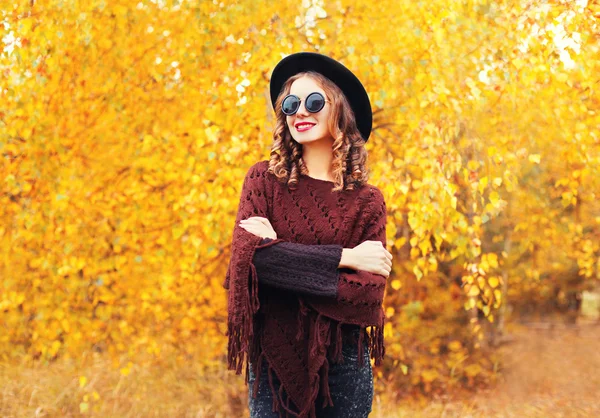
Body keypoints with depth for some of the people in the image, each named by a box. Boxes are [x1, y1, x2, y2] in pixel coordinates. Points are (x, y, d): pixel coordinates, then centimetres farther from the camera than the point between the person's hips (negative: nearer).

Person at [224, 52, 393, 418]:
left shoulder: (367, 200, -2)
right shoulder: (265, 179, -1)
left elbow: (370, 295, -12)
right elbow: (247, 254, -16)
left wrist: (280, 255, -16)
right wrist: (344, 257, -16)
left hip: (344, 363, 0)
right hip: (274, 358, 0)